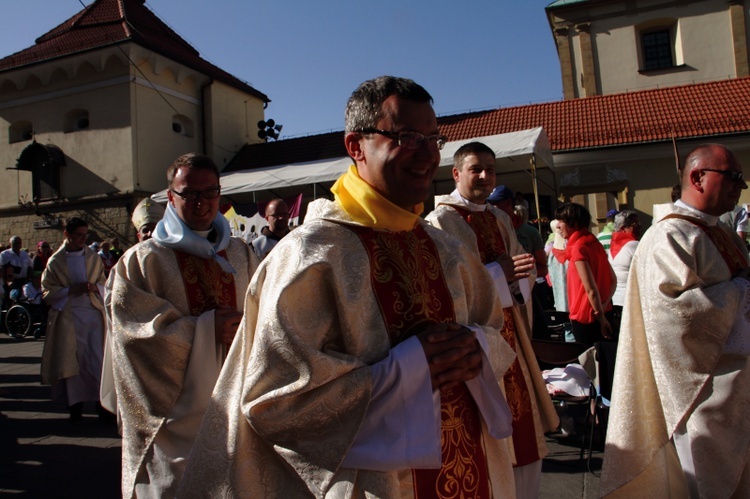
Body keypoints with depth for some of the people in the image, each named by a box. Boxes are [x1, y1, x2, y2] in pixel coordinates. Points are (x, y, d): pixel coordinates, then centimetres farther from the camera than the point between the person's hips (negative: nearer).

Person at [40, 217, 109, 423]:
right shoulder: (55, 261, 4)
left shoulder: (94, 257, 9)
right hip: (68, 316, -1)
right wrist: (72, 290, -13)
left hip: (94, 313, 1)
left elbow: (104, 284, 12)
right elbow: (47, 292, 1)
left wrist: (95, 287, -10)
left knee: (97, 359, -4)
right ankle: (75, 405, 13)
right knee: (72, 360, 2)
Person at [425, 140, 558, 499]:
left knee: (524, 435, 15)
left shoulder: (500, 219, 13)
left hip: (509, 334, 7)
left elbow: (525, 272, 13)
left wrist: (517, 276, -10)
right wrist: (497, 275, -19)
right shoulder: (441, 220, -10)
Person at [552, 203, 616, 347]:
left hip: (585, 318, -8)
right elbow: (613, 279, 9)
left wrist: (600, 317, -12)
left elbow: (591, 290, -20)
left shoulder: (578, 248, -18)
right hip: (599, 315, 8)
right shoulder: (594, 242, 7)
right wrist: (604, 305, 0)